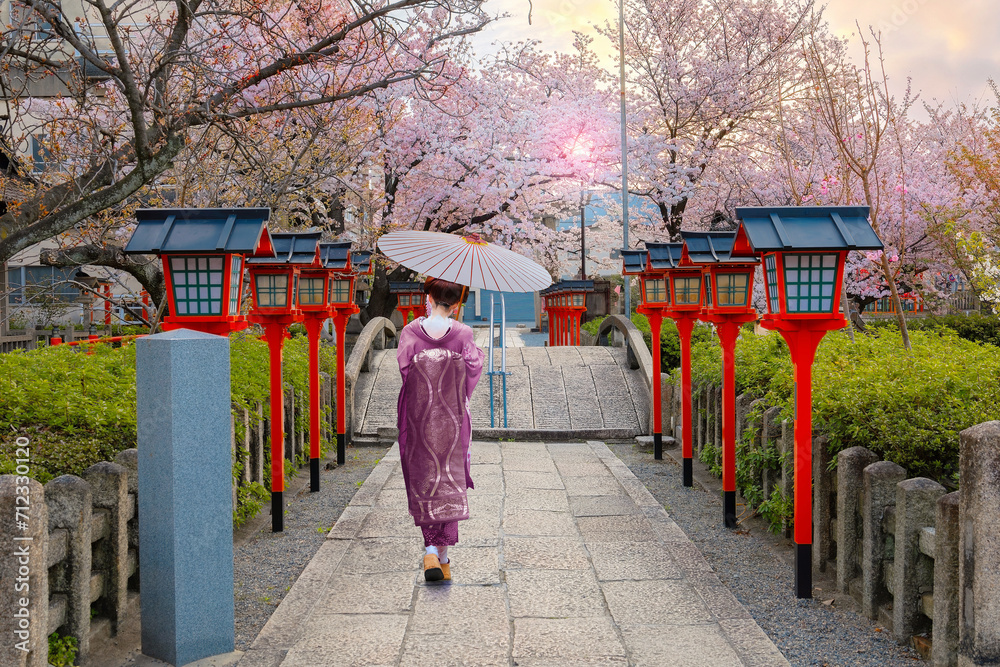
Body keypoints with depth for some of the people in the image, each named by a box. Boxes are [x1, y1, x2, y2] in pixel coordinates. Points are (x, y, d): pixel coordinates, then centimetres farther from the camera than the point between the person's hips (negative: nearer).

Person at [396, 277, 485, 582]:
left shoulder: (411, 331, -5)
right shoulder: (463, 334, -6)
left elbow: (404, 368, -9)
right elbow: (473, 372, -7)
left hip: (418, 416, 1)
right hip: (452, 417, 0)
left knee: (423, 480, 13)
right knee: (450, 481, 6)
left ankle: (432, 550, 12)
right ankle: (442, 554, -1)